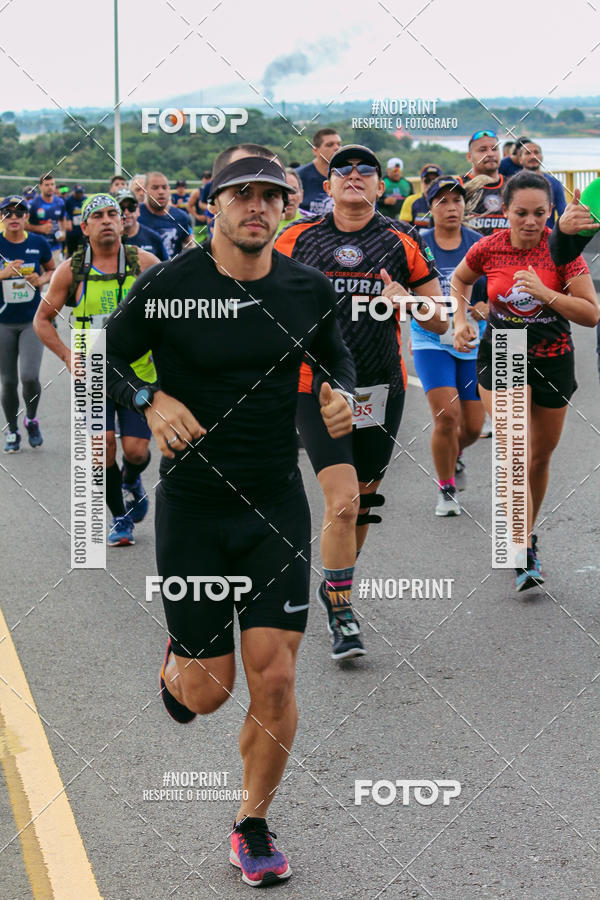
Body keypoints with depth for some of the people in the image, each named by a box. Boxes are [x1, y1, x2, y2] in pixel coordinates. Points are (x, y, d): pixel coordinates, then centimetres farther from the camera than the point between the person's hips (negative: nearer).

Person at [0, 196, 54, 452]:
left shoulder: (38, 243, -2)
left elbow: (52, 269, 15)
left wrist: (41, 279, -7)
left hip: (33, 320, 0)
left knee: (29, 376, -13)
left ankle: (31, 420, 15)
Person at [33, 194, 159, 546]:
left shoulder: (144, 262, -3)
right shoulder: (71, 270, -1)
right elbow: (43, 319, 9)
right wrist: (69, 356, -3)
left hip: (139, 372, 0)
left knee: (136, 450, -5)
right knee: (102, 445, -11)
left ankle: (132, 480, 33)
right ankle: (120, 519, 9)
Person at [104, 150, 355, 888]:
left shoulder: (309, 291, -1)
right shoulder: (169, 287, -11)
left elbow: (336, 358, 17)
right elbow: (101, 359, -3)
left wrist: (340, 394, -5)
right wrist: (151, 400, -22)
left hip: (276, 507, 2)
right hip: (191, 507, -2)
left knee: (274, 680, -4)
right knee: (210, 689, 2)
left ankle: (253, 824, 19)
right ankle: (175, 667, 42)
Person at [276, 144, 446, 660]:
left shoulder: (402, 244, 2)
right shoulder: (297, 240, 1)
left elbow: (440, 322, 4)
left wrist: (407, 301, -16)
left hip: (382, 388, 3)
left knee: (362, 502, 14)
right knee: (342, 502, -15)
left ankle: (334, 588, 38)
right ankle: (342, 617, -2)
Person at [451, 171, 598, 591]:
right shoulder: (488, 249, -6)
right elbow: (460, 279, 17)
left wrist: (543, 292, -25)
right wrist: (461, 320, 2)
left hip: (553, 360, 1)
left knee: (541, 457, 13)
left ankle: (524, 534, 36)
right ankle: (525, 556, -18)